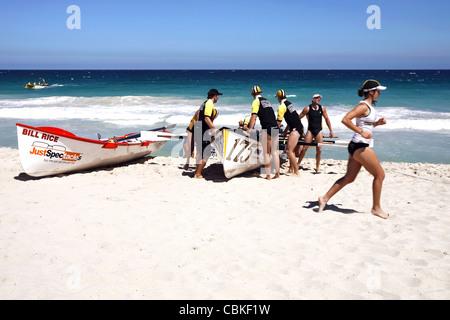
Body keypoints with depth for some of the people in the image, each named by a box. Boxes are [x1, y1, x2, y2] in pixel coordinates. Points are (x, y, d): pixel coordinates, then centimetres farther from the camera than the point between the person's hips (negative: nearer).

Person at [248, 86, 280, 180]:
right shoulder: (267, 101, 23)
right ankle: (277, 174, 14)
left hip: (267, 129, -6)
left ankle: (268, 176, 2)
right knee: (275, 152, 12)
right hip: (275, 128, 6)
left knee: (266, 153, 0)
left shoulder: (256, 101, 1)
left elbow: (253, 116, -10)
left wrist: (250, 129, -10)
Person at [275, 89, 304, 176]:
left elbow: (278, 122, -9)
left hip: (295, 129, -10)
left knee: (289, 151, -12)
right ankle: (291, 169, 25)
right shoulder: (289, 104, 18)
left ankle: (296, 172, -13)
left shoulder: (282, 106, -9)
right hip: (299, 128, 10)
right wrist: (286, 131, 31)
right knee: (290, 150, 19)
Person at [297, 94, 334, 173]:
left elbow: (327, 119, 11)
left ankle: (317, 167, 9)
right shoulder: (308, 109, -7)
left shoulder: (322, 108, 2)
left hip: (319, 130, 2)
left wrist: (331, 130, 10)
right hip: (310, 130, -2)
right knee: (304, 148, -6)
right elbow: (298, 118, -4)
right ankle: (298, 164, 8)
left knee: (319, 150, 0)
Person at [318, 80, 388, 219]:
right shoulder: (363, 106, -13)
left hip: (357, 146, 10)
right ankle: (376, 208, 9)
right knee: (380, 175, -1)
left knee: (349, 177, 13)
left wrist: (377, 123, 12)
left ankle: (325, 198, 16)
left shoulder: (368, 106, 17)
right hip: (360, 146, -10)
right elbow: (345, 119, -24)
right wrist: (361, 132, -25)